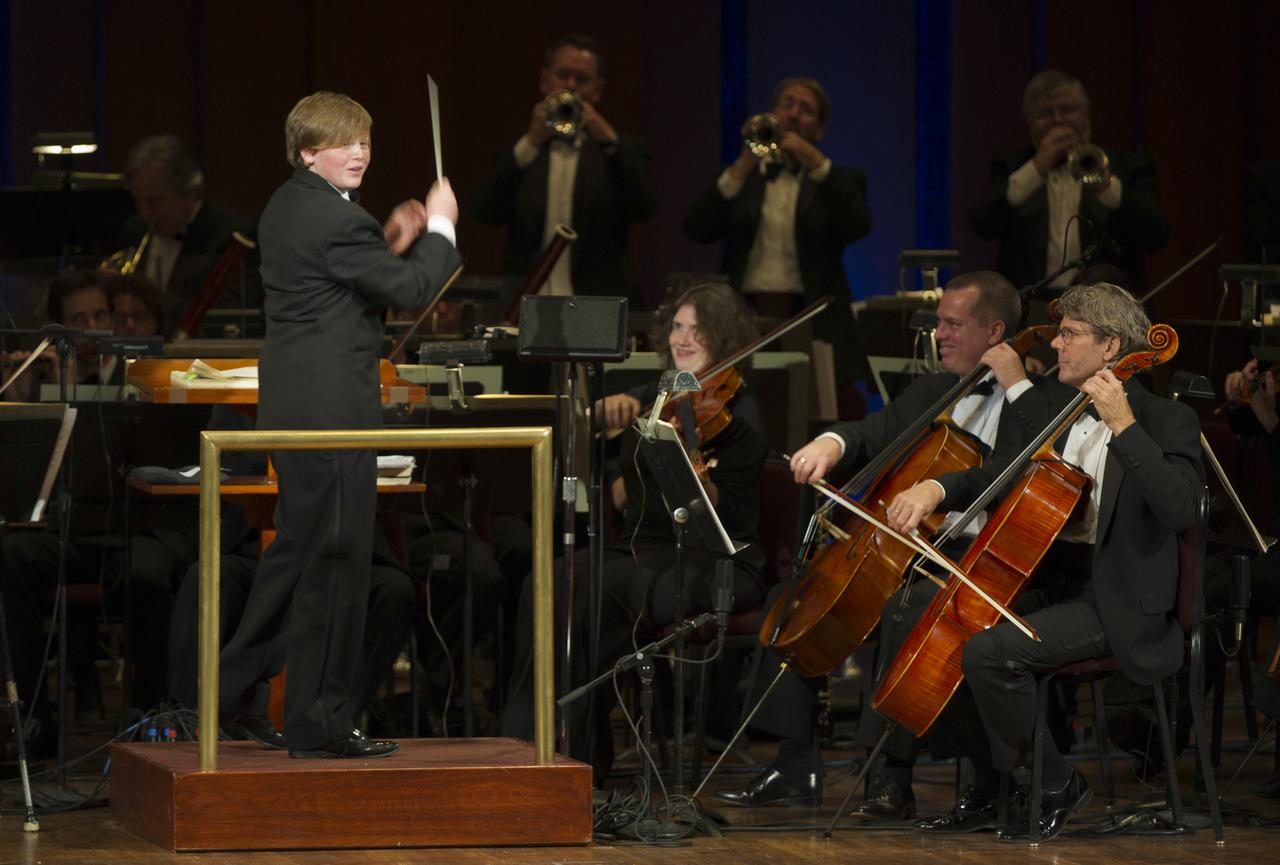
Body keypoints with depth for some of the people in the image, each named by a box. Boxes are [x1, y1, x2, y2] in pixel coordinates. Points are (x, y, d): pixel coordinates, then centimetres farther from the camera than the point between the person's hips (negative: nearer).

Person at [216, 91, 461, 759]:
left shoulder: (287, 207, 14)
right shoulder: (332, 218, -18)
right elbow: (412, 290, -15)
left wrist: (390, 243, 9)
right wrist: (439, 228, -1)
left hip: (296, 404, 10)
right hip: (331, 410, -10)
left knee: (297, 548, 20)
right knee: (336, 560, -4)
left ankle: (235, 685, 26)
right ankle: (318, 722, 1)